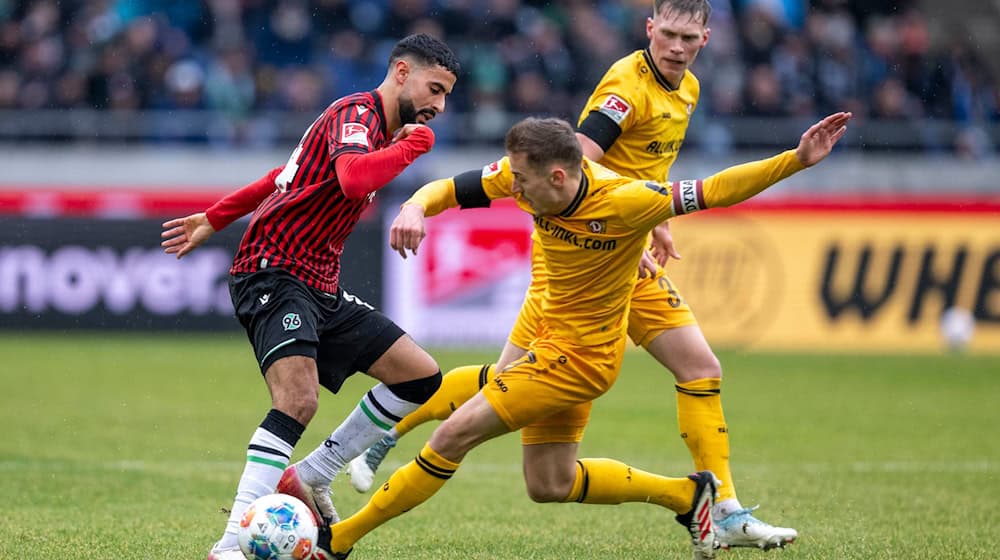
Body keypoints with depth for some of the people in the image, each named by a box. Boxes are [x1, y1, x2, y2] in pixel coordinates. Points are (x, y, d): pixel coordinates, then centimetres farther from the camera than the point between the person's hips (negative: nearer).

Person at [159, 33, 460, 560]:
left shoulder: (383, 128, 19)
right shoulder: (357, 112, -11)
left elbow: (288, 175, 27)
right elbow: (354, 179, -33)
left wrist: (214, 219, 30)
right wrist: (414, 143, -18)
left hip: (321, 289, 10)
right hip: (273, 274, -10)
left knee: (421, 376, 5)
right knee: (298, 399, -29)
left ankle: (309, 477, 11)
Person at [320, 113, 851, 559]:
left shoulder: (623, 202, -28)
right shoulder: (525, 176, -11)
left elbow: (715, 189, -22)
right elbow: (448, 189, -3)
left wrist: (798, 159, -33)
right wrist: (413, 210, -27)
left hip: (580, 355, -8)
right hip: (553, 339, 8)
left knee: (454, 434, -12)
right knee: (549, 485, 17)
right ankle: (686, 493, 30)